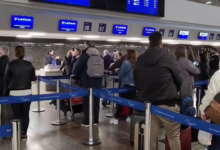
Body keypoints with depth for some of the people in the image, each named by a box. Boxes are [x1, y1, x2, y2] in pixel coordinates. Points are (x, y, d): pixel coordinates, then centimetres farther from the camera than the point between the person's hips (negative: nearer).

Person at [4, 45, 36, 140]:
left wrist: (5, 93, 10)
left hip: (14, 93, -2)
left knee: (17, 115, 5)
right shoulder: (29, 64, -2)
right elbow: (33, 78, 5)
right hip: (27, 92, 2)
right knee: (25, 114, 8)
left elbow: (7, 80, -1)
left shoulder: (11, 65, -7)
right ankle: (24, 134, 15)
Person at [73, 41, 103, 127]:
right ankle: (95, 120, 18)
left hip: (87, 83, -4)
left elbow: (77, 68, -5)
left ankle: (87, 122, 6)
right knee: (96, 101, 11)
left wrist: (78, 73, 17)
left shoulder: (84, 56, -8)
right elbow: (103, 68, 16)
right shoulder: (100, 57, 6)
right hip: (98, 82, 4)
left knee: (87, 102, 4)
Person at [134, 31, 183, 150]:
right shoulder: (168, 57, -6)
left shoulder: (140, 59, 5)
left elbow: (136, 82, 12)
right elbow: (179, 79, 2)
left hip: (147, 104, 5)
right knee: (174, 137, 5)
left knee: (151, 137, 10)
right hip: (167, 104, -4)